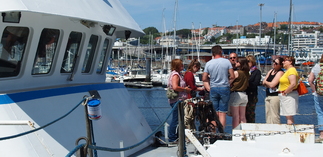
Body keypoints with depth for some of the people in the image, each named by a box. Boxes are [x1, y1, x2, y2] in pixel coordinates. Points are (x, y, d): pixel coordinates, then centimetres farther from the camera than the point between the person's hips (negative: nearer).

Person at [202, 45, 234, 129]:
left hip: (213, 89, 1)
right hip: (224, 88, -1)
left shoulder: (208, 63, -1)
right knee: (222, 113, 1)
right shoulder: (227, 62, -4)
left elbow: (204, 79, 2)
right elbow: (232, 76, -4)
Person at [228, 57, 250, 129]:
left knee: (235, 117, 0)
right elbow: (246, 84, 13)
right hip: (244, 95, 7)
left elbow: (229, 82, -8)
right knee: (243, 117, 12)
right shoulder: (246, 73, 7)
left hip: (235, 94, -7)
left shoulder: (236, 72, -13)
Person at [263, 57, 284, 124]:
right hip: (268, 96, 9)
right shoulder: (270, 71, 15)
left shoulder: (280, 73, -10)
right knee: (268, 115, 11)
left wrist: (266, 82, 3)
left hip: (275, 96, -9)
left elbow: (272, 85, -16)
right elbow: (264, 83, 10)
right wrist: (269, 84, -9)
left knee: (274, 116, -9)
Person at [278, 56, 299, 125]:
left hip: (289, 96, -11)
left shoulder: (291, 70, -15)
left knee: (289, 117, -10)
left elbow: (293, 84, -26)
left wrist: (285, 92, -18)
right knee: (289, 117, 13)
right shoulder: (288, 71, 17)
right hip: (285, 96, 11)